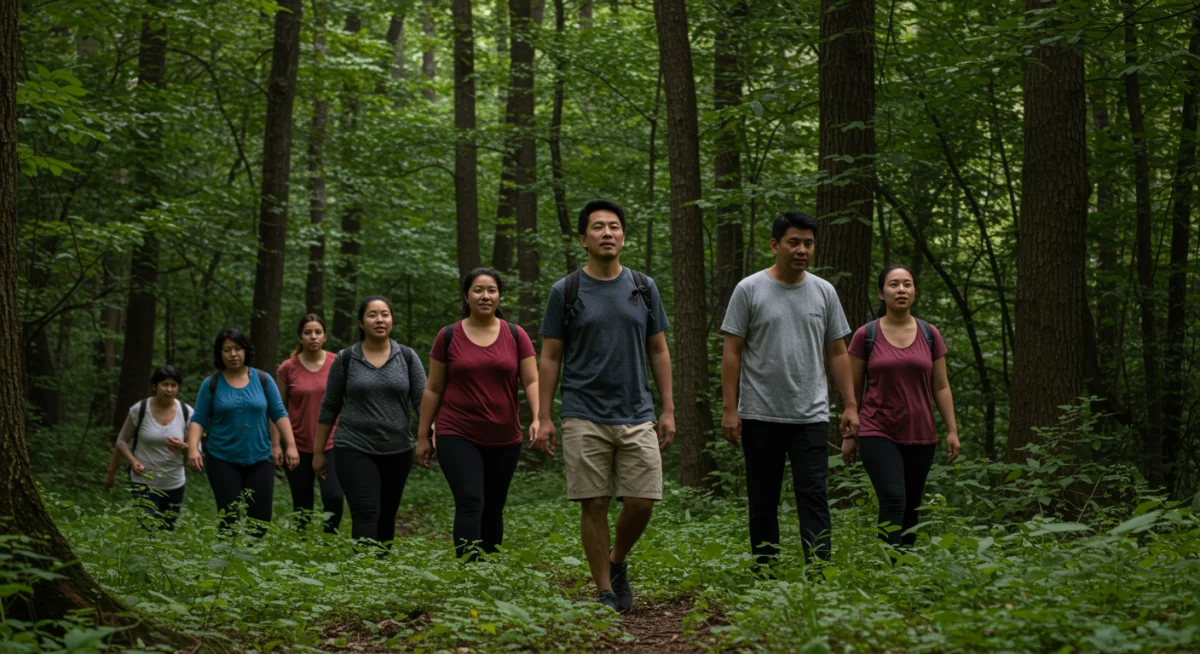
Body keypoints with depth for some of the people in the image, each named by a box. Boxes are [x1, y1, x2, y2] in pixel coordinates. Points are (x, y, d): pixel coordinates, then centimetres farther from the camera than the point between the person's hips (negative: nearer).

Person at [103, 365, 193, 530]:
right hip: (144, 482, -3)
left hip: (174, 484, 3)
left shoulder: (186, 413, -3)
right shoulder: (139, 410, -9)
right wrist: (111, 472, -5)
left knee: (167, 533, 12)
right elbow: (122, 441, 3)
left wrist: (183, 446, -19)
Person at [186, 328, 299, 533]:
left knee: (260, 520, -2)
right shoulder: (211, 384, 1)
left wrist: (290, 445, -4)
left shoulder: (263, 380, 4)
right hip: (223, 461, -1)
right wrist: (193, 449, -14)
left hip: (259, 460, 1)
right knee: (230, 519, -5)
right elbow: (198, 420, 0)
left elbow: (279, 414, 5)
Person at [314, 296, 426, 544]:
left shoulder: (407, 357, 4)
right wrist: (318, 451, 6)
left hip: (397, 452, 3)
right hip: (355, 451, -2)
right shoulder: (346, 359, 1)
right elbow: (329, 407, 6)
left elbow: (422, 400, 0)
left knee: (386, 519, 10)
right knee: (366, 515, -15)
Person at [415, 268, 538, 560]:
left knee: (493, 510, 11)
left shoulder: (516, 336, 4)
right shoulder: (448, 336, 2)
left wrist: (538, 418, -18)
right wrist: (423, 436, 6)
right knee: (470, 504, -16)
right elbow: (433, 389, 6)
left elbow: (532, 381, -1)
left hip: (504, 439, 2)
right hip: (458, 437, -2)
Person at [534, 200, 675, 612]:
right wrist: (544, 418, -2)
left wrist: (668, 410, 6)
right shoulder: (566, 292, 1)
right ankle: (604, 591, 10)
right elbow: (550, 358, 3)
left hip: (637, 417, 2)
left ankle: (618, 562, 25)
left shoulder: (644, 288, 9)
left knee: (641, 501, -3)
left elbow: (659, 351, 12)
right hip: (585, 419, -2)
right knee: (595, 504, -1)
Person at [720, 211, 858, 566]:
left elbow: (837, 353, 9)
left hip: (811, 417, 2)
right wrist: (729, 408, -10)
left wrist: (850, 405, 3)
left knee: (813, 496, -6)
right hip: (760, 417, -1)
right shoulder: (749, 290, -4)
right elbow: (732, 352, -5)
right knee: (763, 502, 8)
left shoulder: (824, 292, 6)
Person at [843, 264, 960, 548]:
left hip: (920, 436, 3)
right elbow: (853, 389, 4)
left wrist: (952, 431, 3)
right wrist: (848, 435, 4)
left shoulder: (930, 335, 6)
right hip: (878, 435, -3)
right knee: (893, 501, -17)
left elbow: (941, 387, 8)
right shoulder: (866, 335, -1)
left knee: (911, 508, 7)